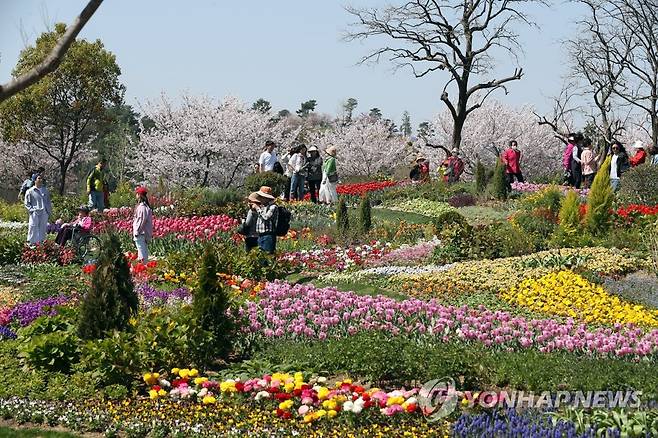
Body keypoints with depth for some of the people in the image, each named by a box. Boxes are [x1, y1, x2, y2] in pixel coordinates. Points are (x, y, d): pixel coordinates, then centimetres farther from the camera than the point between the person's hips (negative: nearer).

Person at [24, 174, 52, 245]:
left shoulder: (46, 191, 18)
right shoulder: (30, 191, 3)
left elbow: (49, 202, 23)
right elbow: (27, 203, 2)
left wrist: (49, 211, 10)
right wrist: (32, 210, -11)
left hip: (44, 214, 5)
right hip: (35, 214, -5)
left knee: (42, 231, 7)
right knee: (33, 231, -7)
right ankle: (32, 244, -5)